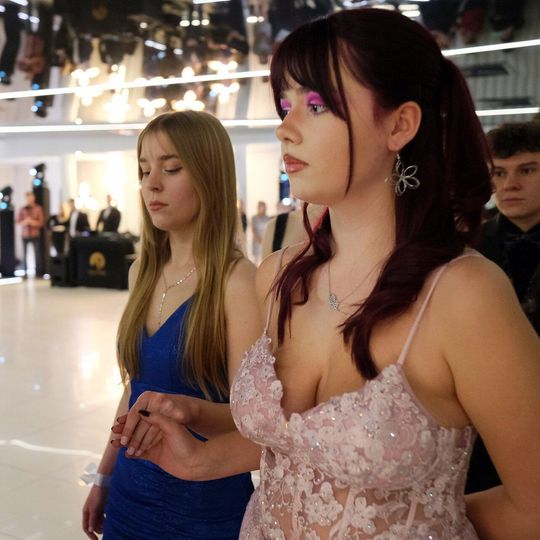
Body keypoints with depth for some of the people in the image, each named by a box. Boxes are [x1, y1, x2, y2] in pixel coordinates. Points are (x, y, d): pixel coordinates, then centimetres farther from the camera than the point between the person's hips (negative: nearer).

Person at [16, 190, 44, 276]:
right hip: (25, 234, 1)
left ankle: (38, 272, 2)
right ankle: (25, 272, 11)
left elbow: (41, 222, -1)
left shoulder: (38, 209, 1)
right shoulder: (22, 209, 4)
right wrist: (25, 222, -14)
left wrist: (32, 222, -15)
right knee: (25, 254, 2)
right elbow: (18, 221, 5)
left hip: (35, 235, -1)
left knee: (37, 254, -5)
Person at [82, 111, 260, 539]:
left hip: (206, 504, -5)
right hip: (131, 491, 6)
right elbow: (135, 389, 9)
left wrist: (189, 408, -40)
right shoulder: (142, 272, 1)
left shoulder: (239, 281, -20)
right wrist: (105, 474, 14)